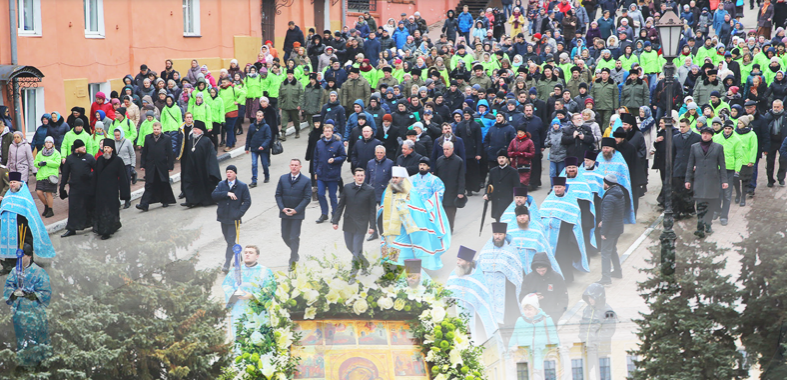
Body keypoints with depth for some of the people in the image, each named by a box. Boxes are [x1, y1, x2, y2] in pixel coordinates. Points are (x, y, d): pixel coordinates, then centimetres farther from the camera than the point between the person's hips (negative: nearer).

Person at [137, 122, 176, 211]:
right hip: (150, 166, 1)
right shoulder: (148, 138, 6)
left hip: (162, 165, -1)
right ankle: (144, 204, -10)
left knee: (164, 184, 11)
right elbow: (144, 152, 9)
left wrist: (170, 166, -5)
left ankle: (165, 201, 28)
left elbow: (170, 153, -1)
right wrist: (143, 165, 5)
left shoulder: (167, 139, -1)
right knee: (149, 185, -4)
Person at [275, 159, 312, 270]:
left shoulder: (306, 181, -4)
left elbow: (307, 198, -6)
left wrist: (296, 210, -14)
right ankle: (295, 253, 34)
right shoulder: (283, 179, 5)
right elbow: (278, 194, 6)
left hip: (297, 213, -4)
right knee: (285, 236, 10)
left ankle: (293, 261, 2)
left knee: (294, 237, -5)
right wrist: (283, 208, -9)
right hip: (285, 212, 4)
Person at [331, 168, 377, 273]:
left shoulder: (370, 190, -5)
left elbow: (372, 209, -2)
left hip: (361, 225, -4)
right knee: (350, 247, 12)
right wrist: (335, 221, 4)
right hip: (348, 223, 4)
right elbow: (340, 205, 7)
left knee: (356, 250, -6)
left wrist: (372, 226, -6)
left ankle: (354, 270, 4)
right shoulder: (347, 188, 2)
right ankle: (363, 262, 35)